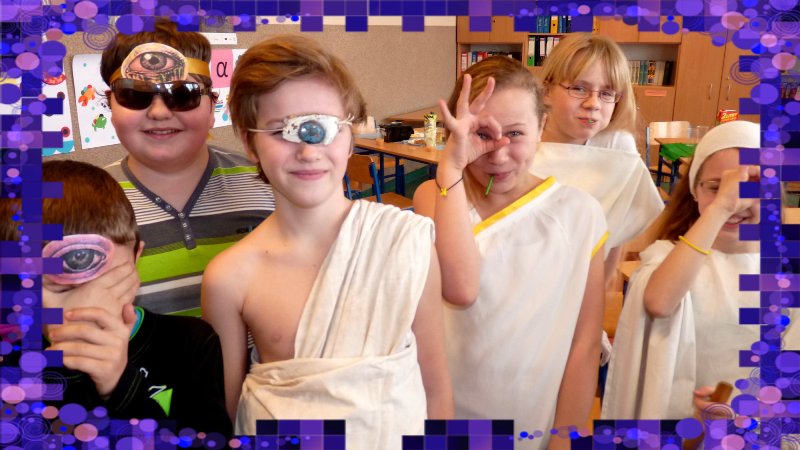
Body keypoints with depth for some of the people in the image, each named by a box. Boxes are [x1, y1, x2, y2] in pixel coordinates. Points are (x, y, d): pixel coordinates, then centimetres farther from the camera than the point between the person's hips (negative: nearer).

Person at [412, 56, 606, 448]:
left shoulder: (579, 213, -10)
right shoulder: (435, 196, -10)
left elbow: (585, 344, -7)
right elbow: (460, 288, -29)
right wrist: (452, 165, -30)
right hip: (445, 408, 0)